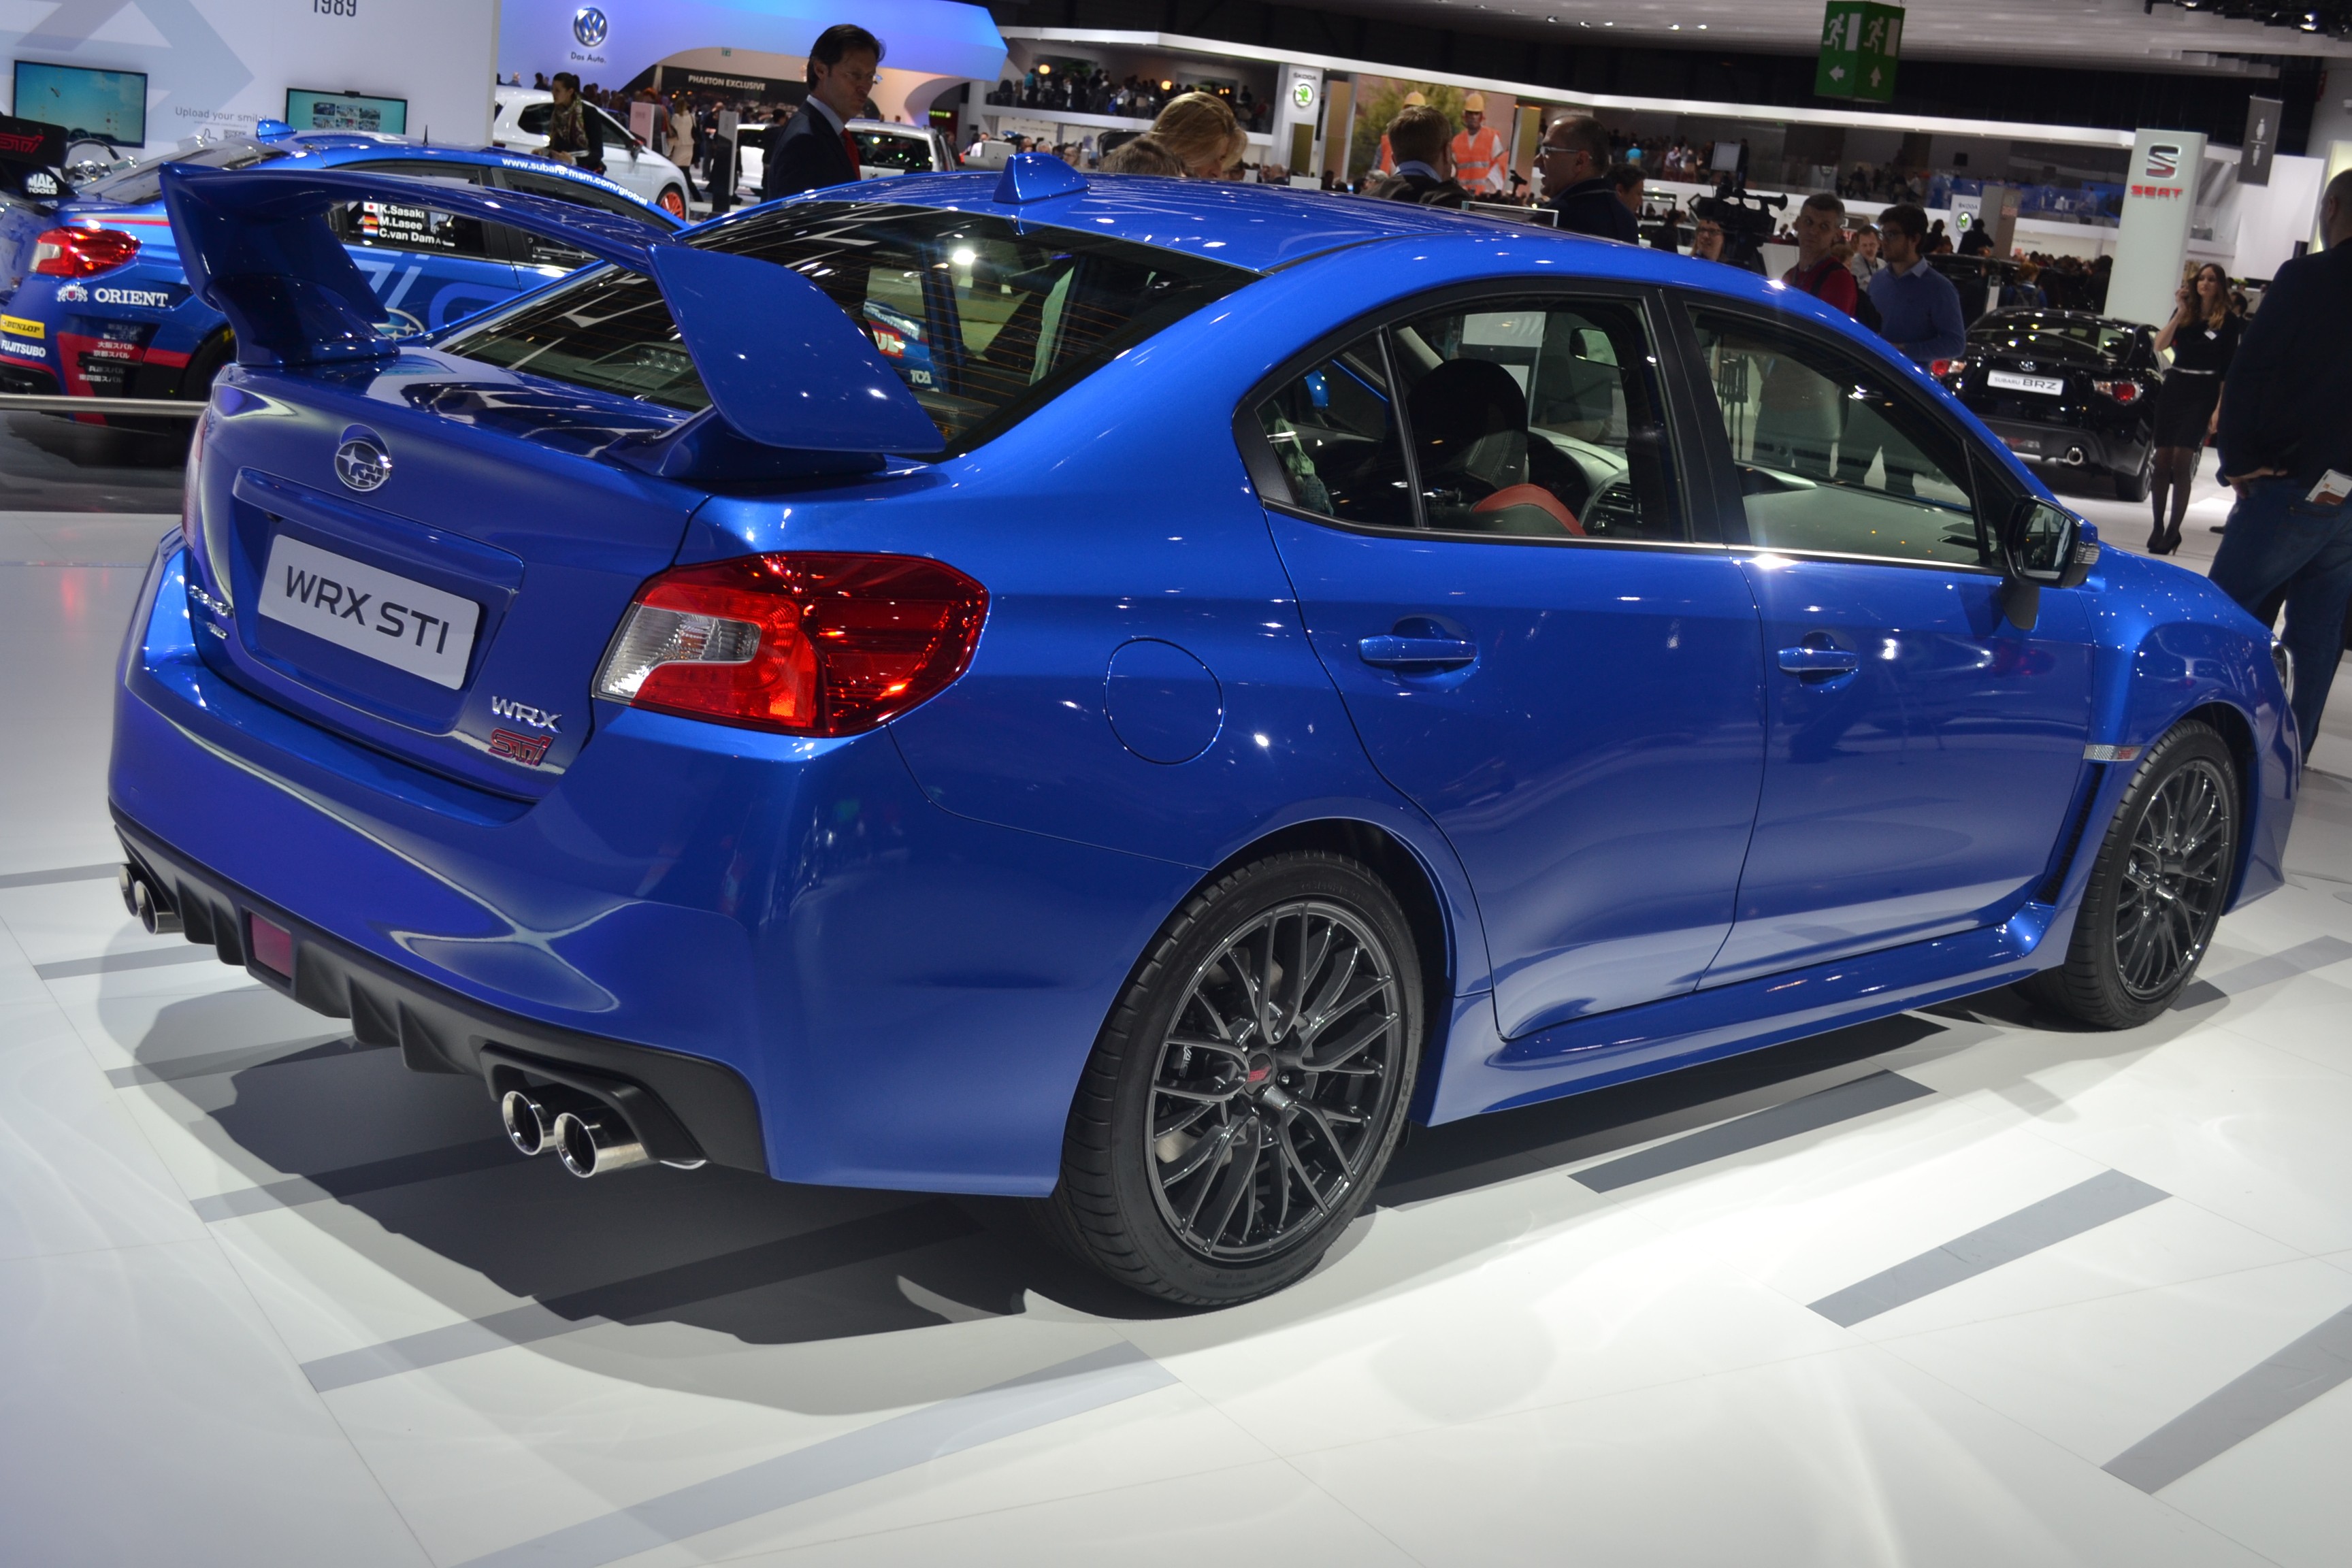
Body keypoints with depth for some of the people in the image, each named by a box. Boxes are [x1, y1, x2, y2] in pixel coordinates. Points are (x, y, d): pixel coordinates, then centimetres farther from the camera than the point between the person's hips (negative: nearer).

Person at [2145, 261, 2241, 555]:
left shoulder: (2228, 321, -1)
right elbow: (2160, 345, -4)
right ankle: (2158, 527, 13)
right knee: (2162, 461, 4)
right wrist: (2180, 313, -10)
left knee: (2181, 464, -11)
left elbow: (2228, 370, -3)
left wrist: (2219, 408, -9)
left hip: (2202, 395, -4)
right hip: (2172, 388, 4)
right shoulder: (2186, 312, 10)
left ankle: (2173, 531, -6)